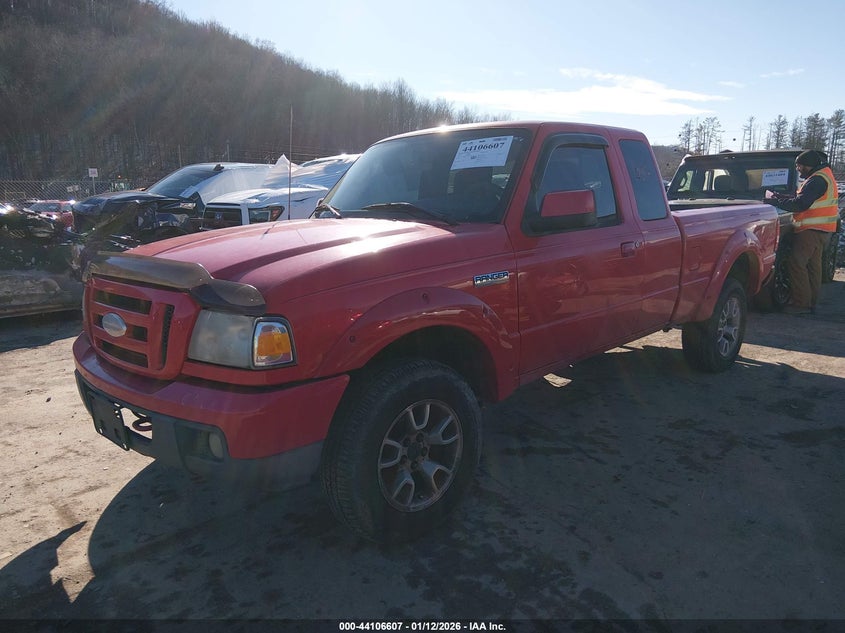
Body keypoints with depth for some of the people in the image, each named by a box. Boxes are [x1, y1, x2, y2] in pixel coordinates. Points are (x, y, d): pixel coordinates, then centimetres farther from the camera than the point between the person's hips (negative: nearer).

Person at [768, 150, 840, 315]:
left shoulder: (817, 180, -16)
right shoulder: (823, 175, 18)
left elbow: (800, 203, -23)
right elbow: (799, 197, 19)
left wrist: (776, 201, -15)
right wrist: (778, 196, 11)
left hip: (812, 230, -11)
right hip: (820, 229, 11)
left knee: (796, 264, -10)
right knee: (813, 266, 14)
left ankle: (801, 303, -9)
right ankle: (811, 302, 20)